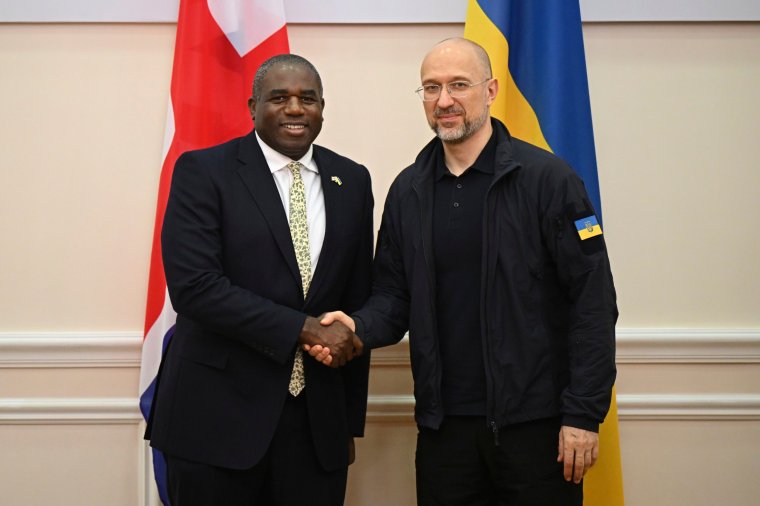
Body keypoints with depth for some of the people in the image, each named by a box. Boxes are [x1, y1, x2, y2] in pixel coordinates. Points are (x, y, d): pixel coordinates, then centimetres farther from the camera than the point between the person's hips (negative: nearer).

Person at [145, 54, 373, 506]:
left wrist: (352, 419, 12)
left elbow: (357, 302, 11)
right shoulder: (203, 171, -4)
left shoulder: (352, 181, 8)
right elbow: (193, 286, -15)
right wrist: (304, 328, -17)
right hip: (218, 416, -3)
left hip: (319, 419, 4)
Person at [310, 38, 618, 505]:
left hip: (535, 423, -4)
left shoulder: (548, 178, -8)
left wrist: (584, 414, -13)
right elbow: (394, 292, 11)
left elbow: (593, 303, -10)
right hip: (444, 423, 4)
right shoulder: (408, 190, 7)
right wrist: (359, 328, -10)